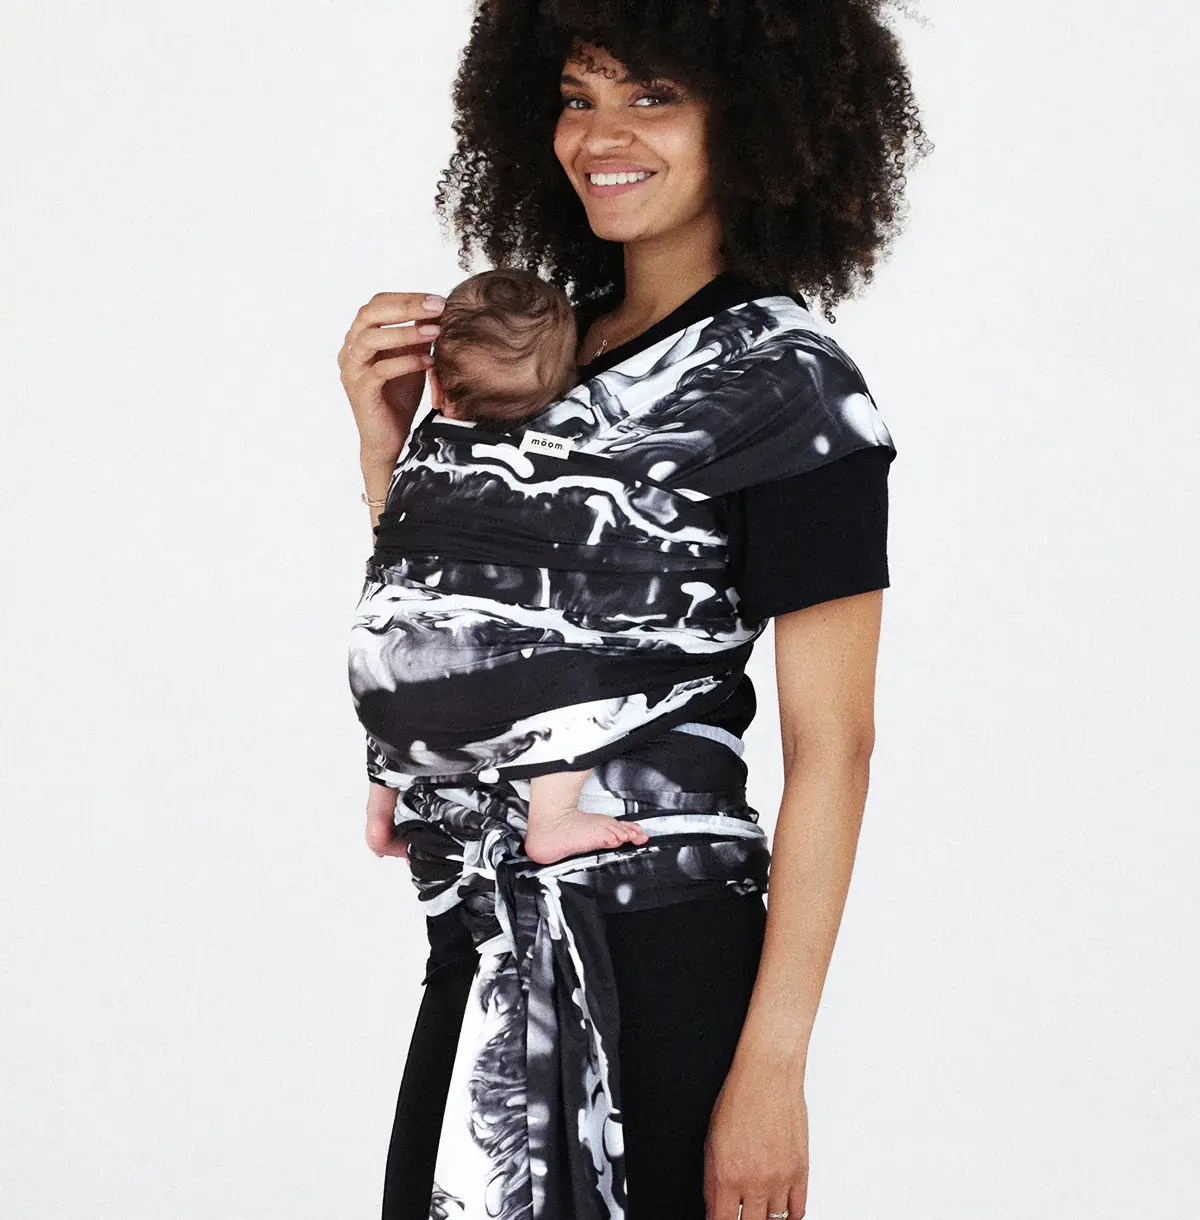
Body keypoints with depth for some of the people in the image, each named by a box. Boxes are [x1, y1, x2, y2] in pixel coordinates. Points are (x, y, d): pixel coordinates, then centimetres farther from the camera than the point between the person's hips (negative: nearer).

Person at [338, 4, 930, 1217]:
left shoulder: (788, 384, -10)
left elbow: (831, 747, -13)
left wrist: (772, 1068, -18)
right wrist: (387, 447, 3)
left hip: (662, 954, -6)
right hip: (484, 946, 7)